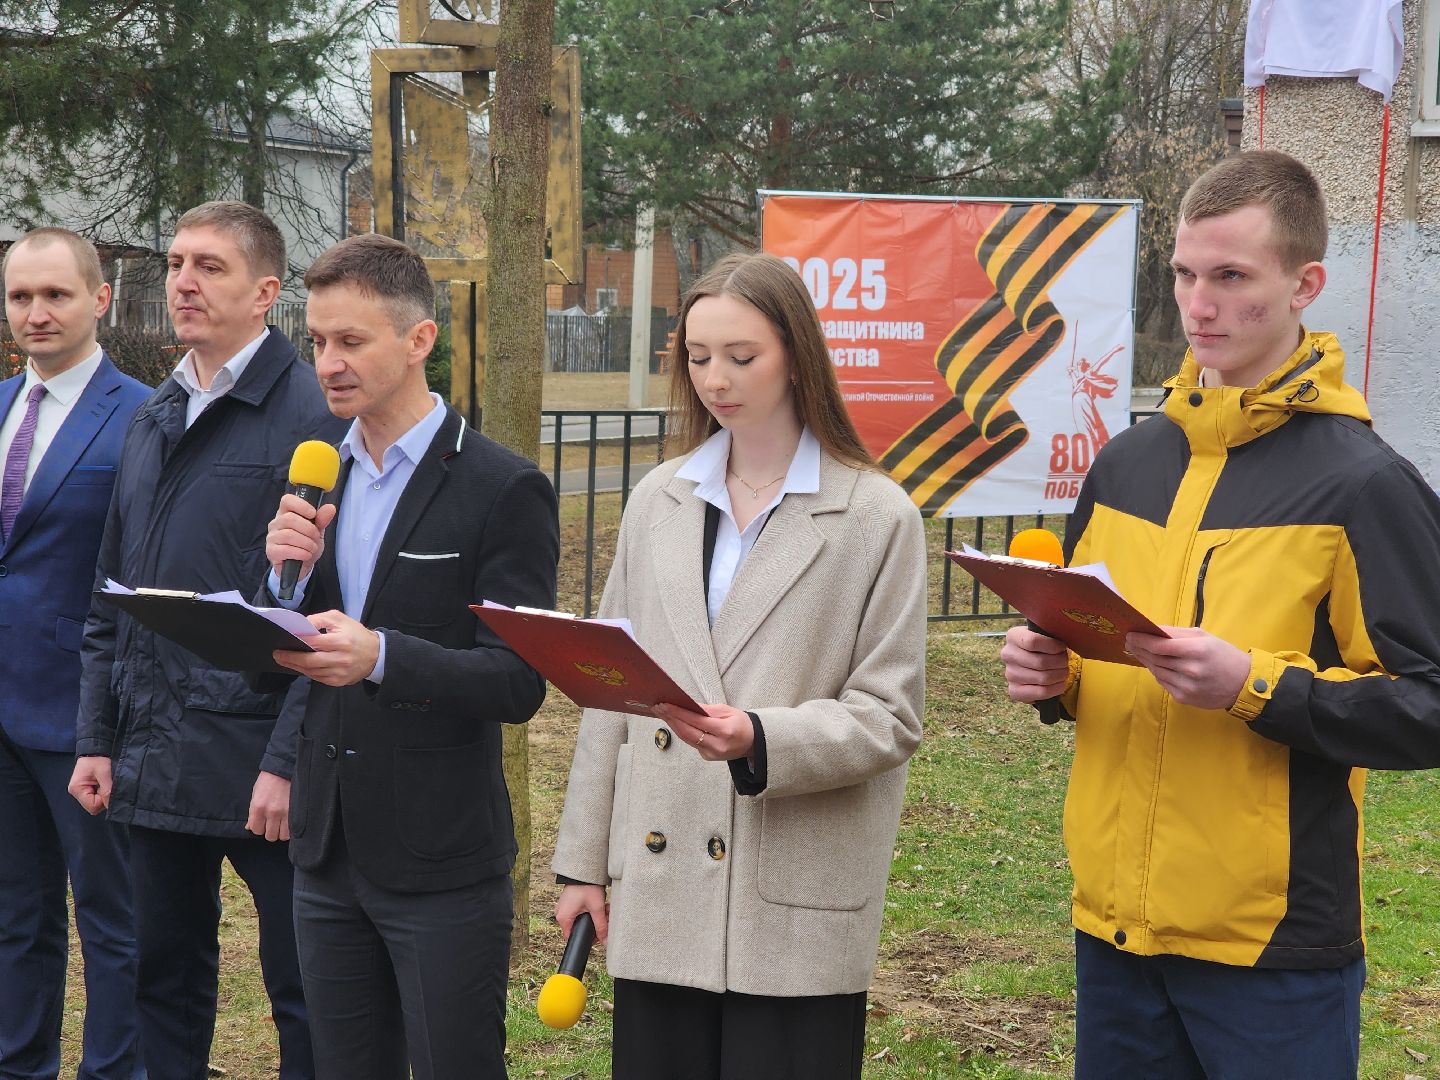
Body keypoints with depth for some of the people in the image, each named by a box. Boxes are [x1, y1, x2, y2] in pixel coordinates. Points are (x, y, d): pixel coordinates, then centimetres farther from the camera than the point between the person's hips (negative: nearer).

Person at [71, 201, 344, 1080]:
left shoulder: (311, 413, -10)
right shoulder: (155, 420, 14)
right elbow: (112, 597, 18)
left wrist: (288, 763, -18)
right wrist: (97, 738, 12)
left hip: (257, 765, -7)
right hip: (155, 760, 7)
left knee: (303, 988, 3)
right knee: (168, 976, 16)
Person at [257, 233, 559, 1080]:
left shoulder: (505, 490, -10)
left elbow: (519, 683, -16)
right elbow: (280, 661, 11)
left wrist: (381, 656, -31)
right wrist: (287, 579, -10)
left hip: (443, 865, -6)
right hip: (330, 850, 6)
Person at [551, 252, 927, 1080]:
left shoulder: (878, 516, -3)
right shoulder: (659, 502, 10)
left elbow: (890, 716, -5)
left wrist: (762, 741, -21)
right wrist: (584, 861, 12)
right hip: (658, 900, 4)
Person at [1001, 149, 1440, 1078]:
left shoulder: (1364, 484, -9)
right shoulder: (1127, 464, 9)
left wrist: (1252, 685, -22)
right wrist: (1051, 673, -1)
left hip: (1277, 946, -5)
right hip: (1115, 925, 6)